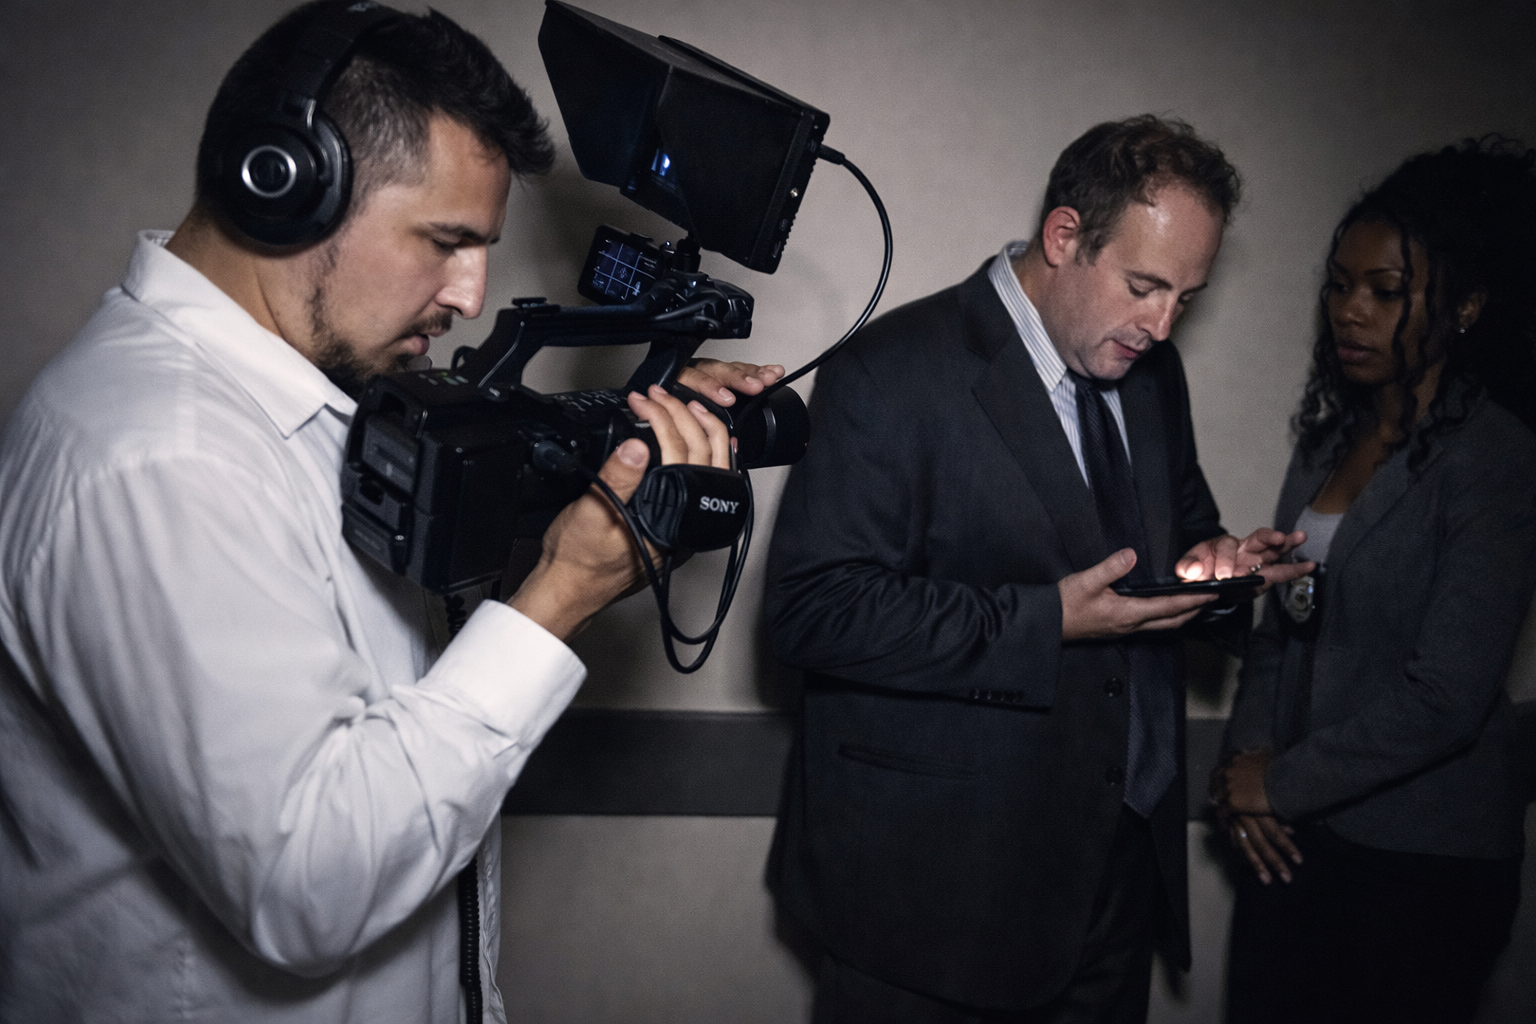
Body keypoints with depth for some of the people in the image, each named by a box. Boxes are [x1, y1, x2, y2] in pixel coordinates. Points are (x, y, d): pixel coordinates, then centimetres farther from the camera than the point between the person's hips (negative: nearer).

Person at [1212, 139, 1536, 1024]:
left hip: (1425, 859, -6)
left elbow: (1443, 699, -19)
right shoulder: (1335, 432, 8)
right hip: (1292, 833, 6)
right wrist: (1247, 758, -3)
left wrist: (1281, 783, -11)